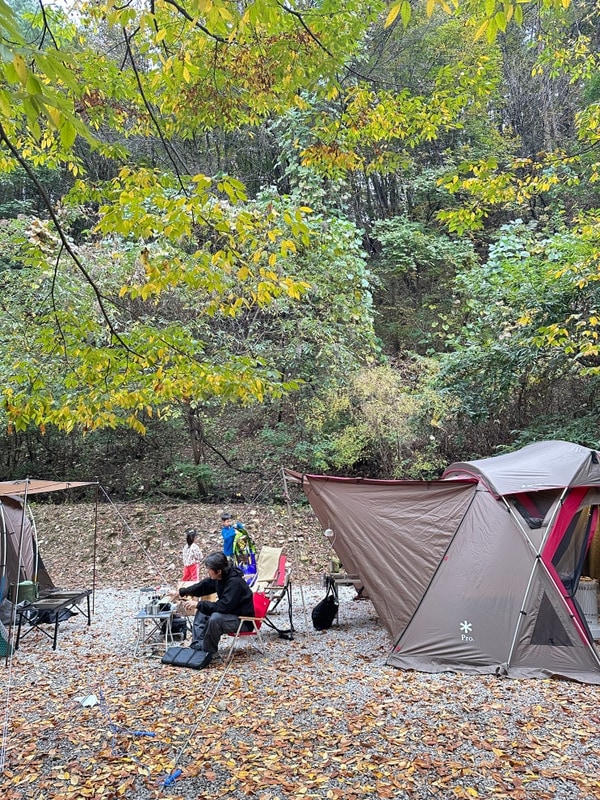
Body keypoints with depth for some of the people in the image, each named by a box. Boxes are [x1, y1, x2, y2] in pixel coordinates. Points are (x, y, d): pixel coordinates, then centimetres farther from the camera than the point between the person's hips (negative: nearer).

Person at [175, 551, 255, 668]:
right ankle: (197, 647, 1)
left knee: (215, 618, -32)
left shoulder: (234, 582, -29)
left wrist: (200, 604, -27)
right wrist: (181, 592, 14)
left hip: (243, 619, -10)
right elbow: (203, 586, 13)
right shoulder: (220, 577, -3)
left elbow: (223, 606, -33)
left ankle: (208, 652, -14)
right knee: (202, 612, 9)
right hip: (229, 613, 10)